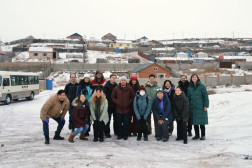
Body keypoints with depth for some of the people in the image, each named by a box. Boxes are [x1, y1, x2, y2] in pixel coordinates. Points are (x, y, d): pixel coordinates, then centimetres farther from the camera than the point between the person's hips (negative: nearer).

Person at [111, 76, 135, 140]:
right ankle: (119, 135, 18)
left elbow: (132, 97, 6)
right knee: (119, 123, 6)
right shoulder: (116, 88, 3)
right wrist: (116, 102, -3)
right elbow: (112, 97, 9)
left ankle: (125, 135, 14)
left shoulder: (130, 89, 1)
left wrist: (129, 103, -4)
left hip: (127, 109, -1)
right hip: (118, 109, 1)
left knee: (126, 123, 2)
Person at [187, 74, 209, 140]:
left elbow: (205, 96, -7)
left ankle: (203, 135, 11)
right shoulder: (190, 87, 9)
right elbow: (188, 97, 14)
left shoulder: (201, 86, -5)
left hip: (200, 107, -4)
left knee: (201, 122, 0)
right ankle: (197, 135, 18)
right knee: (194, 122, 7)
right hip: (193, 107, 4)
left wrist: (205, 106, -11)